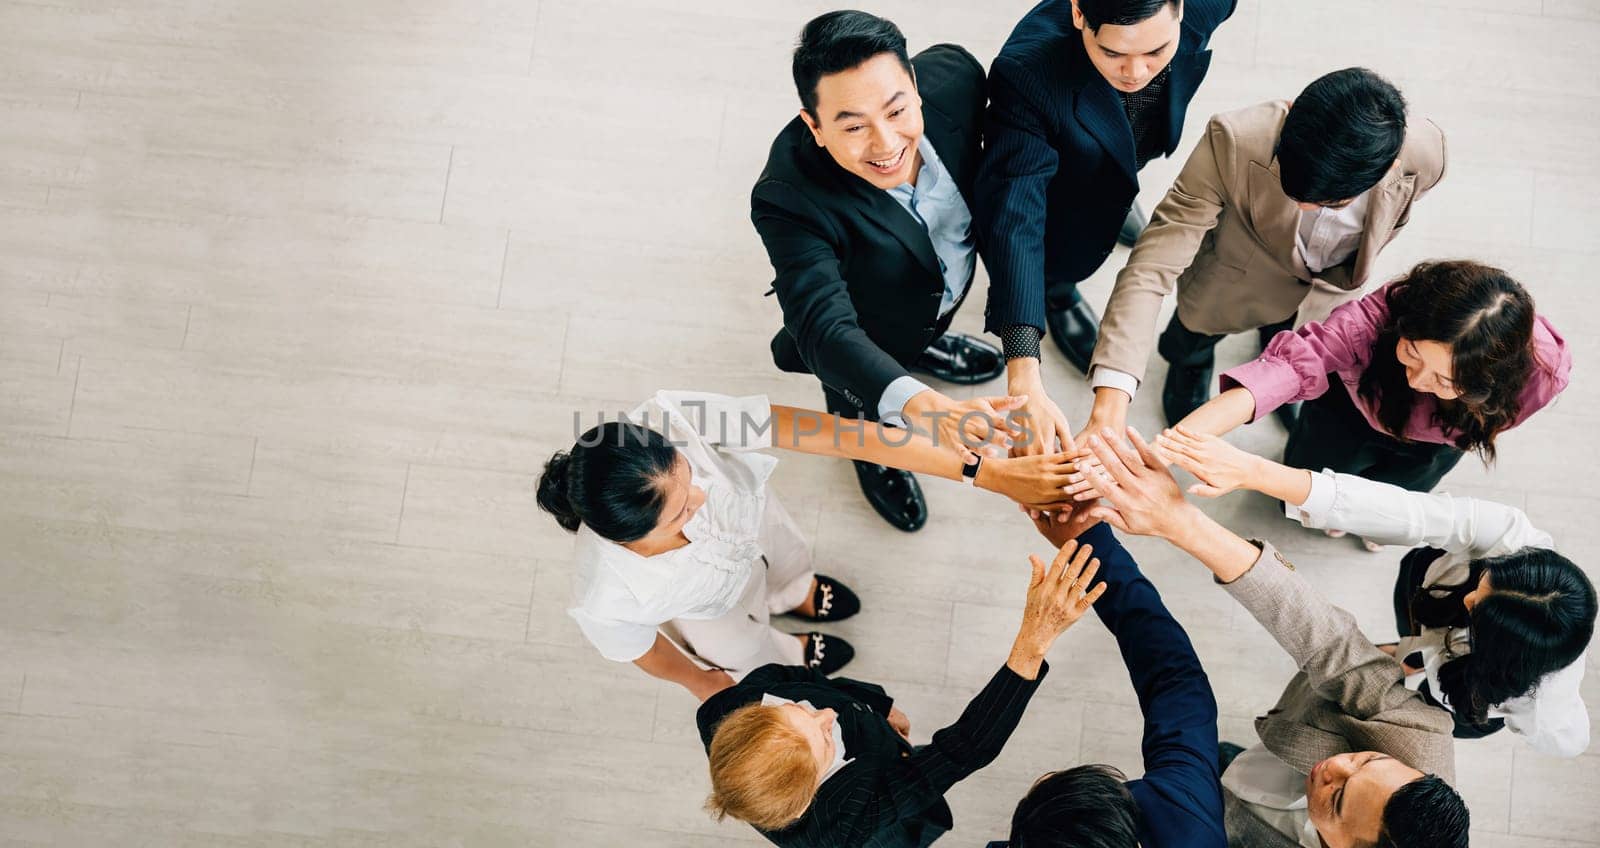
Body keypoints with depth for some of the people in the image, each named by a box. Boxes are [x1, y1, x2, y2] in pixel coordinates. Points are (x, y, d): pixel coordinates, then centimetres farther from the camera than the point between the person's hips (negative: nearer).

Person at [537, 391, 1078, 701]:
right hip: (708, 602, -1)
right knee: (745, 653, 32)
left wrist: (986, 472, -46)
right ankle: (788, 657, 71)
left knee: (789, 564, 36)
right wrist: (698, 681, 2)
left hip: (750, 517, 2)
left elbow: (841, 434, -46)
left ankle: (793, 595, 75)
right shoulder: (607, 602, -47)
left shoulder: (672, 419, -47)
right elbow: (642, 649, -21)